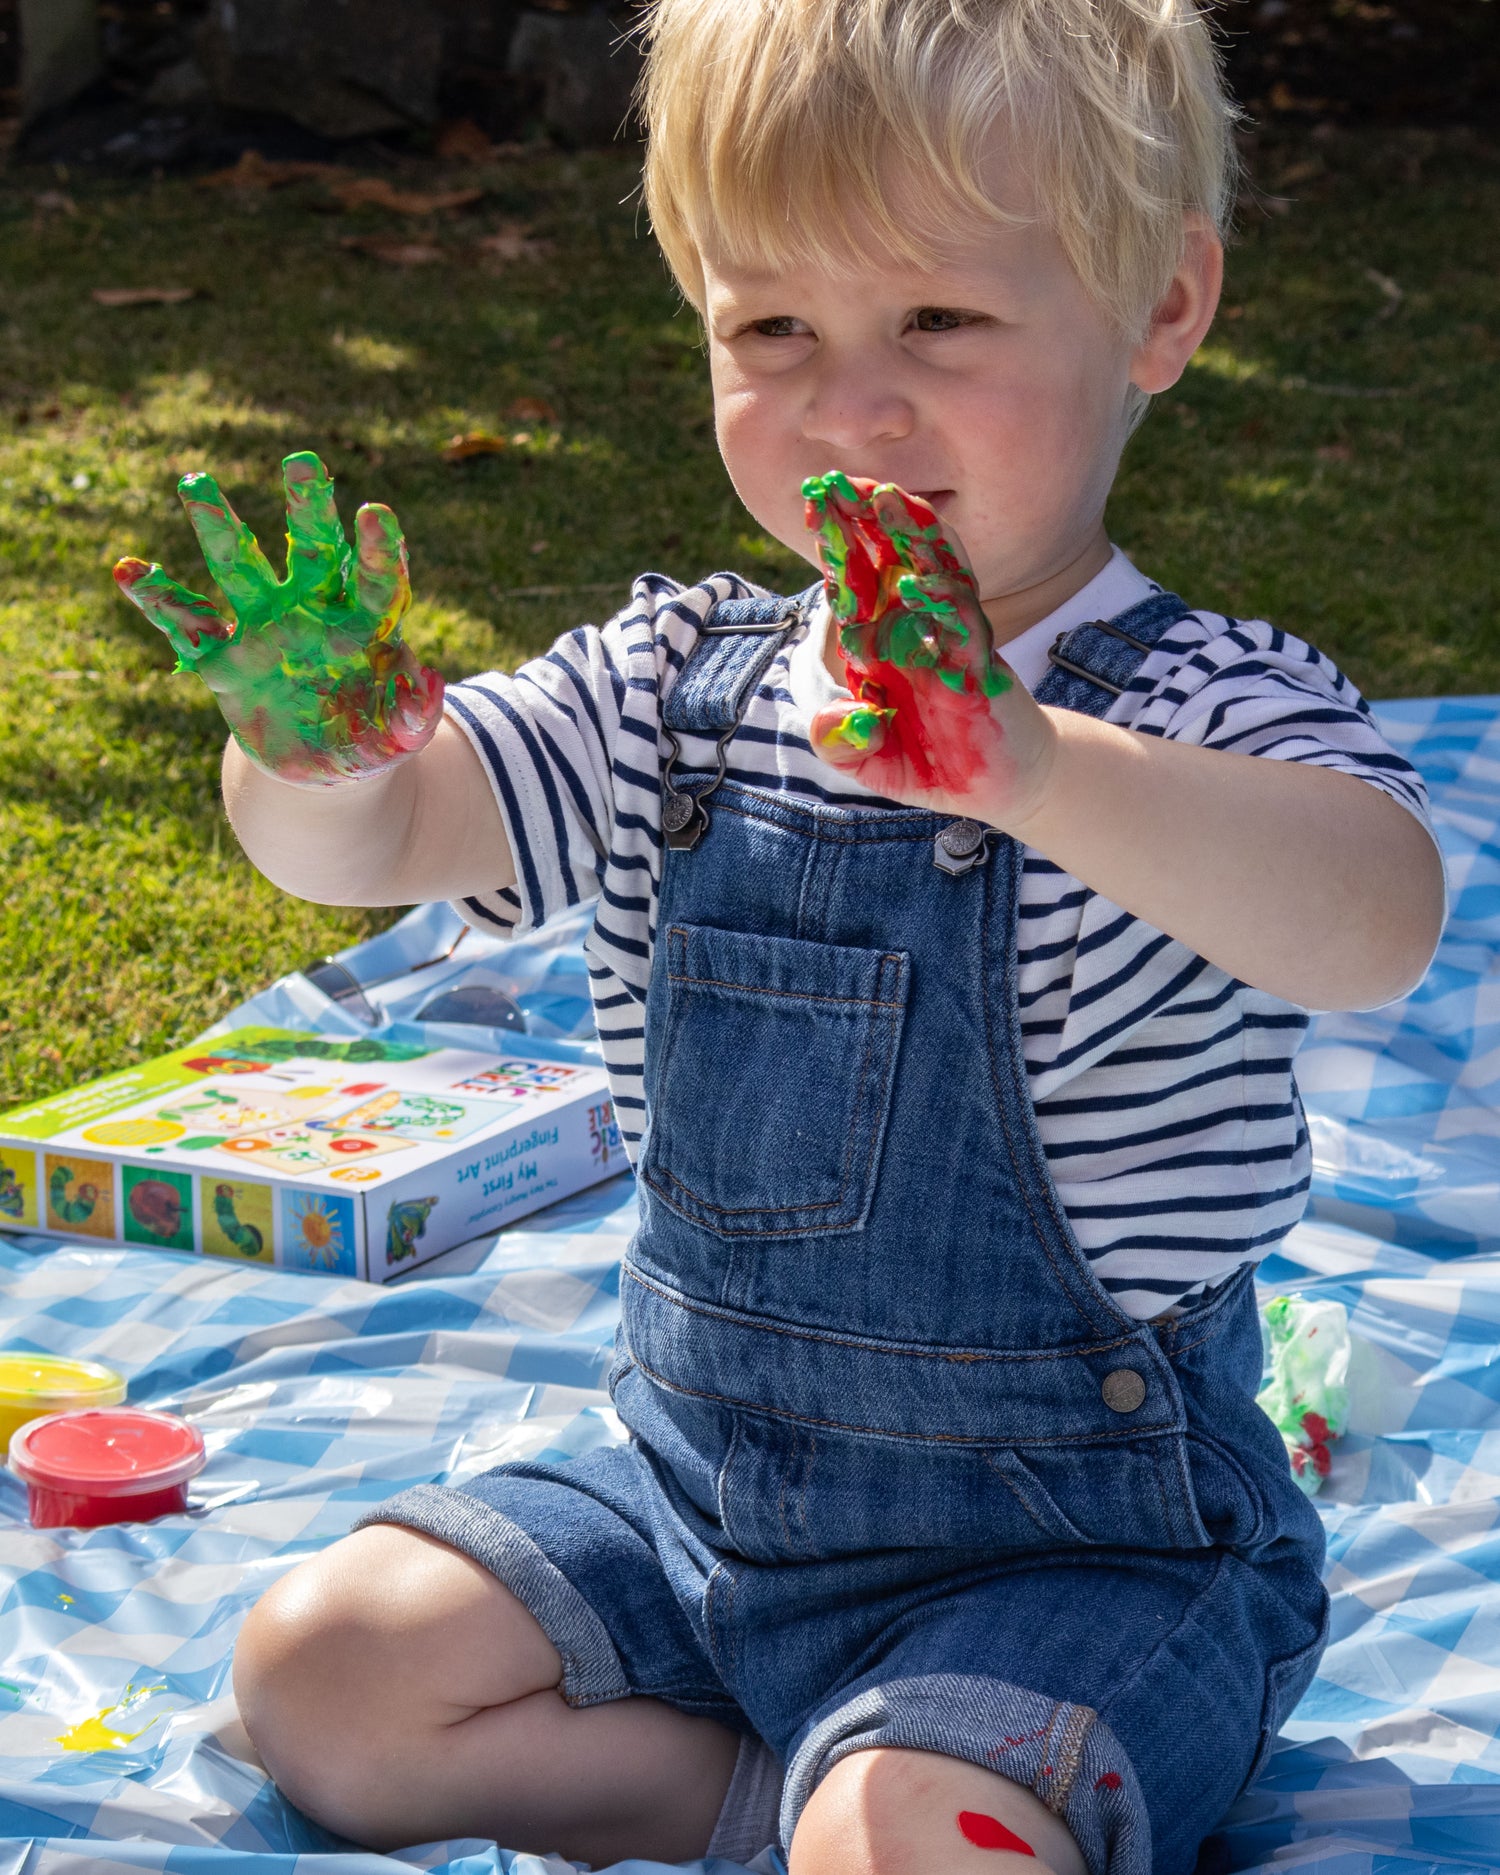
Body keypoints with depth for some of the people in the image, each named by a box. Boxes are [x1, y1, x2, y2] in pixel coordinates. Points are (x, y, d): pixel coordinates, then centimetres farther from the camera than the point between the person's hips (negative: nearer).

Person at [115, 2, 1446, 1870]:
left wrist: (1027, 764, -57)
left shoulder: (1205, 707, -17)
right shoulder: (673, 693, 1)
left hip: (1082, 1540, -6)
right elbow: (369, 842, -5)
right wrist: (317, 747, -31)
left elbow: (1374, 927, -39)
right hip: (705, 1485, 7)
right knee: (322, 1674, -1)